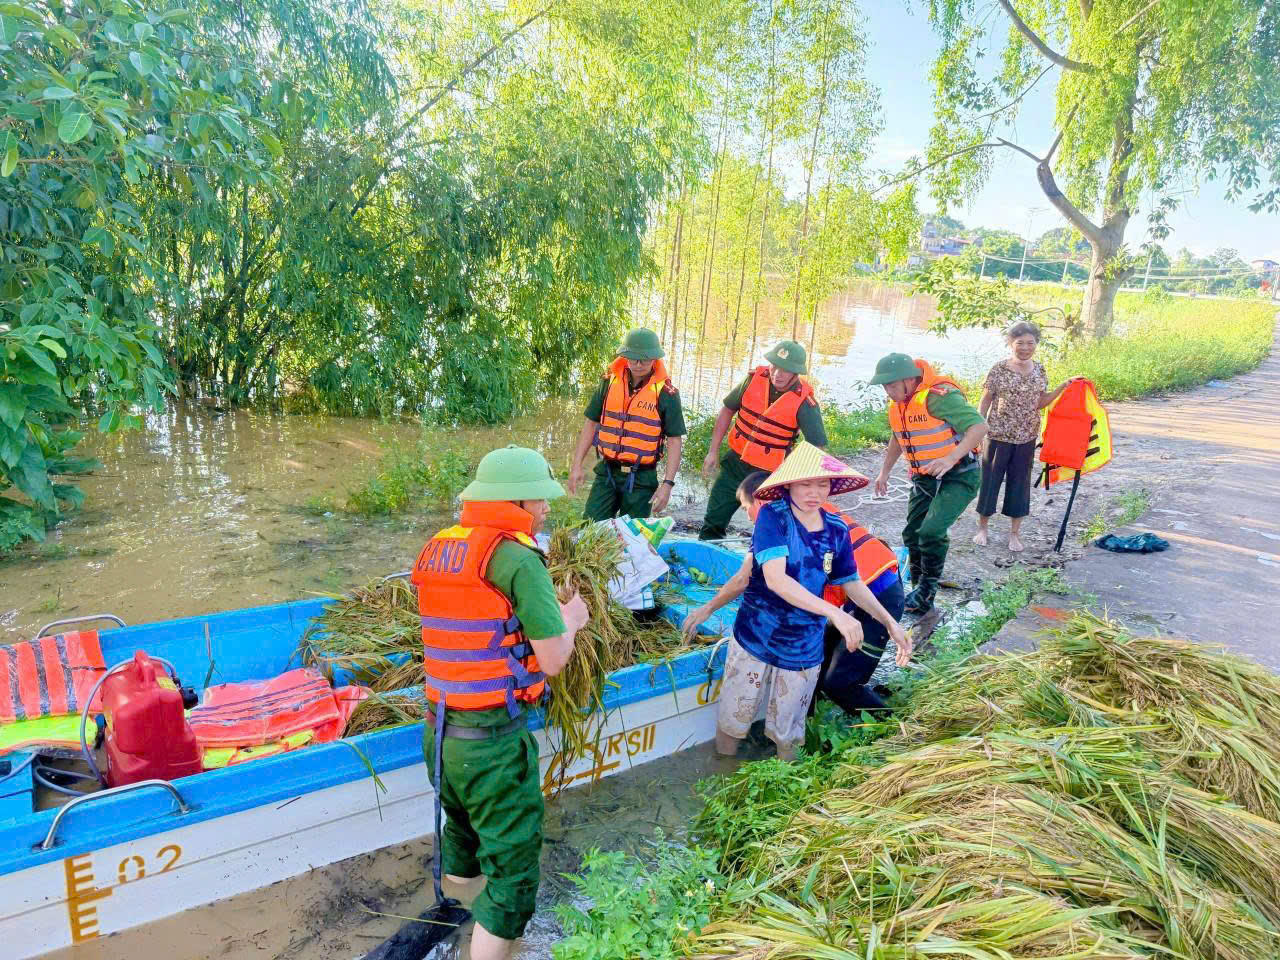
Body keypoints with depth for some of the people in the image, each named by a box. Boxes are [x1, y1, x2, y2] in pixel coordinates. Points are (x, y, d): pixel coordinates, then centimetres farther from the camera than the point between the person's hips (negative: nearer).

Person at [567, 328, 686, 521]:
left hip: (641, 478, -3)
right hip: (606, 472, 3)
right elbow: (591, 423, 8)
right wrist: (577, 465, 4)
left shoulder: (666, 392, -9)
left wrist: (667, 484, -14)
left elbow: (675, 440, -7)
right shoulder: (610, 381, 1)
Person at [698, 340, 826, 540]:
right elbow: (727, 410, 6)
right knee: (713, 524, 11)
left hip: (769, 475, -3)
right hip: (734, 464, 4)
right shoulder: (755, 378, -7)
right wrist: (713, 452, 6)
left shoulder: (805, 403, -18)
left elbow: (817, 446, -15)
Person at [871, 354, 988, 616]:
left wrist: (951, 458, -40)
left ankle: (926, 592, -4)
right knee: (912, 535, 10)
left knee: (932, 531, -23)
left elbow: (979, 426, -29)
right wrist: (884, 471, 19)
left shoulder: (940, 396, -24)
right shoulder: (898, 402, 3)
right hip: (923, 478, 9)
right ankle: (919, 590, 27)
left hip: (957, 477, -8)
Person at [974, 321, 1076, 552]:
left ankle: (1014, 533, 22)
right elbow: (985, 400, -4)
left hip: (1026, 437, 3)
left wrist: (1063, 387, -1)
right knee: (990, 480, 6)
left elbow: (1039, 403, 9)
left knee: (1020, 482, 10)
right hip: (999, 435, -3)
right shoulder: (999, 369, -9)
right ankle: (982, 527, 24)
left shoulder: (1039, 370, 3)